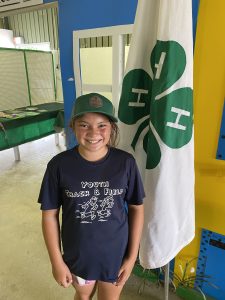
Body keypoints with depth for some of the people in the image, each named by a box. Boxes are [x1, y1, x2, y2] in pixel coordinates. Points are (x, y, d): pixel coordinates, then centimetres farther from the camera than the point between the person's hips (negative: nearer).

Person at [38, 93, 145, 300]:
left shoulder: (125, 163, -18)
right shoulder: (59, 165, -19)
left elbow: (137, 208, -8)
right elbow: (50, 214, -9)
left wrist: (132, 255, -5)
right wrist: (56, 261, -4)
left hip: (116, 253, 0)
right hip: (78, 254, 1)